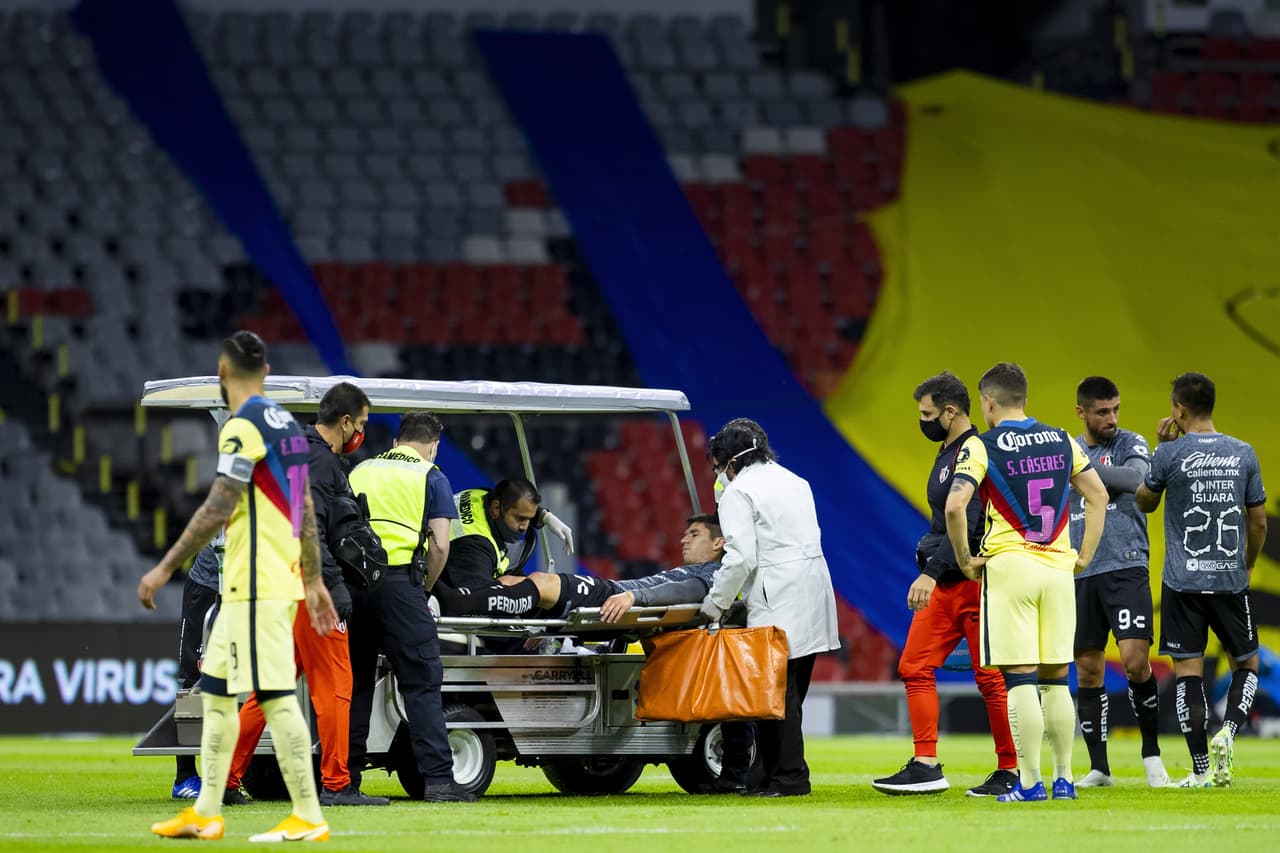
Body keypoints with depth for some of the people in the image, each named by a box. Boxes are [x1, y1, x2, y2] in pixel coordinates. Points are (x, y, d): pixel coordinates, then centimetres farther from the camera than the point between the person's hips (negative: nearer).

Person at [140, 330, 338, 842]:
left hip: (256, 585, -10)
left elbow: (218, 510, -20)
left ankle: (308, 819, -9)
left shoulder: (243, 427, -13)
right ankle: (206, 814, 18)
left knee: (276, 698, -9)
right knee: (216, 690, 14)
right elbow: (305, 510, 19)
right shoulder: (286, 424, 15)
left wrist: (166, 568, -16)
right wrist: (314, 581, 24)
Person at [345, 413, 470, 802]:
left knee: (354, 682, 12)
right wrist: (425, 587, 15)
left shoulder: (360, 471, 21)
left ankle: (345, 778, 12)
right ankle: (438, 778, -10)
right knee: (422, 685, -3)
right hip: (398, 579, -4)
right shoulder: (431, 477, 9)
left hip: (351, 580, 4)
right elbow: (440, 545, 0)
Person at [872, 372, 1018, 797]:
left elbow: (966, 524, -23)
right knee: (914, 667, 3)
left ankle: (1009, 772, 4)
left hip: (975, 582, -10)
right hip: (945, 585, 10)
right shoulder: (947, 453, 15)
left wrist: (931, 573, -28)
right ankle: (926, 766, 2)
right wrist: (930, 570, 19)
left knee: (990, 678, -3)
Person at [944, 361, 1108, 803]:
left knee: (1021, 681, -4)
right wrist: (1084, 555, 16)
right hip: (1057, 568, 4)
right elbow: (1098, 494, 13)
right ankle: (1063, 779, 10)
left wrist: (964, 559, -5)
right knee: (1056, 680, 10)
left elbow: (955, 505, -16)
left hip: (1009, 567, -4)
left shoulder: (981, 445, -5)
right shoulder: (1061, 441, 10)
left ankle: (1029, 781, -6)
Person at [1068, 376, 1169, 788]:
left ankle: (1151, 754, 1)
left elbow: (1134, 477, -19)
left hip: (1125, 568, -4)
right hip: (1080, 573, 4)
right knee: (1087, 673, 4)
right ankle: (1098, 767, 11)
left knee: (1135, 661, -15)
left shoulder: (1130, 444, 2)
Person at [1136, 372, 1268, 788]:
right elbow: (1259, 522, 8)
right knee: (1246, 664, 16)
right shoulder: (1243, 454, 3)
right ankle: (1228, 732, -9)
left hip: (1183, 582, -2)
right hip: (1230, 580, 2)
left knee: (1188, 671, 1)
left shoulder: (1169, 454, -7)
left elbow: (1144, 502, 11)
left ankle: (1201, 769, -3)